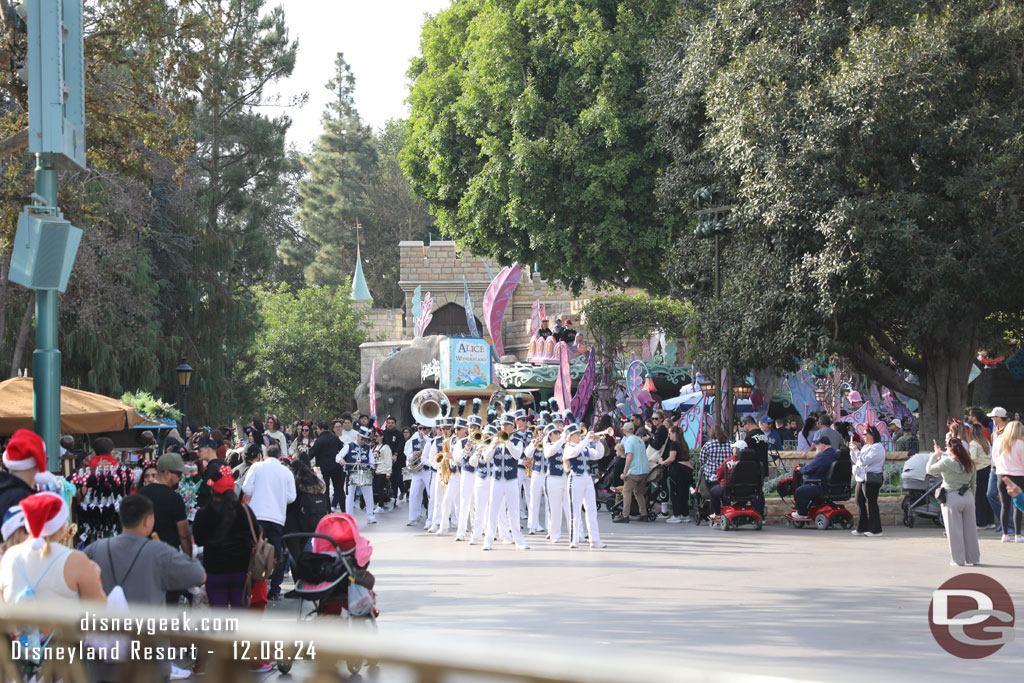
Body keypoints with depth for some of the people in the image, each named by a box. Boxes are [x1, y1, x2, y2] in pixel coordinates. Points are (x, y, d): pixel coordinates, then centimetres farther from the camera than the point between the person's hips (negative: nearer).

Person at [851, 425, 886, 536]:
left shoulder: (877, 447, -10)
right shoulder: (866, 447, 19)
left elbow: (865, 460, -19)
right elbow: (856, 460, 22)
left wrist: (856, 451, -10)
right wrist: (853, 451, 9)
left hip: (871, 479, -9)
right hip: (861, 478, 9)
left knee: (871, 503, -8)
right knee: (860, 502, 10)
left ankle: (875, 530, -4)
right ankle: (861, 528, 16)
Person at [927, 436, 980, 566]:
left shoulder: (946, 462, -11)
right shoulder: (969, 463, 5)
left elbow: (930, 470, 2)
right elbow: (974, 483, 11)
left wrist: (935, 454, 12)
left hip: (952, 498, -4)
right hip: (968, 497, 4)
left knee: (954, 531, 4)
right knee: (970, 529, 12)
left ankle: (958, 559, 6)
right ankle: (972, 558, 19)